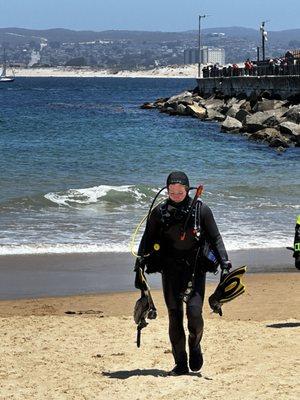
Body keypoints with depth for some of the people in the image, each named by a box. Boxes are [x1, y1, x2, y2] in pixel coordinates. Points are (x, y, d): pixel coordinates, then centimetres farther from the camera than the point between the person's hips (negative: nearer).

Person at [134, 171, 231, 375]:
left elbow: (215, 238, 3)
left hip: (195, 269, -2)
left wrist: (224, 262, -6)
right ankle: (180, 364, 8)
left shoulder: (201, 209, -2)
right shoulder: (159, 212, 2)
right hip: (170, 270, 2)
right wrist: (139, 266, 3)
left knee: (194, 311, -15)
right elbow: (147, 240, 9)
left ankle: (195, 345, 16)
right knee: (174, 316, 0)